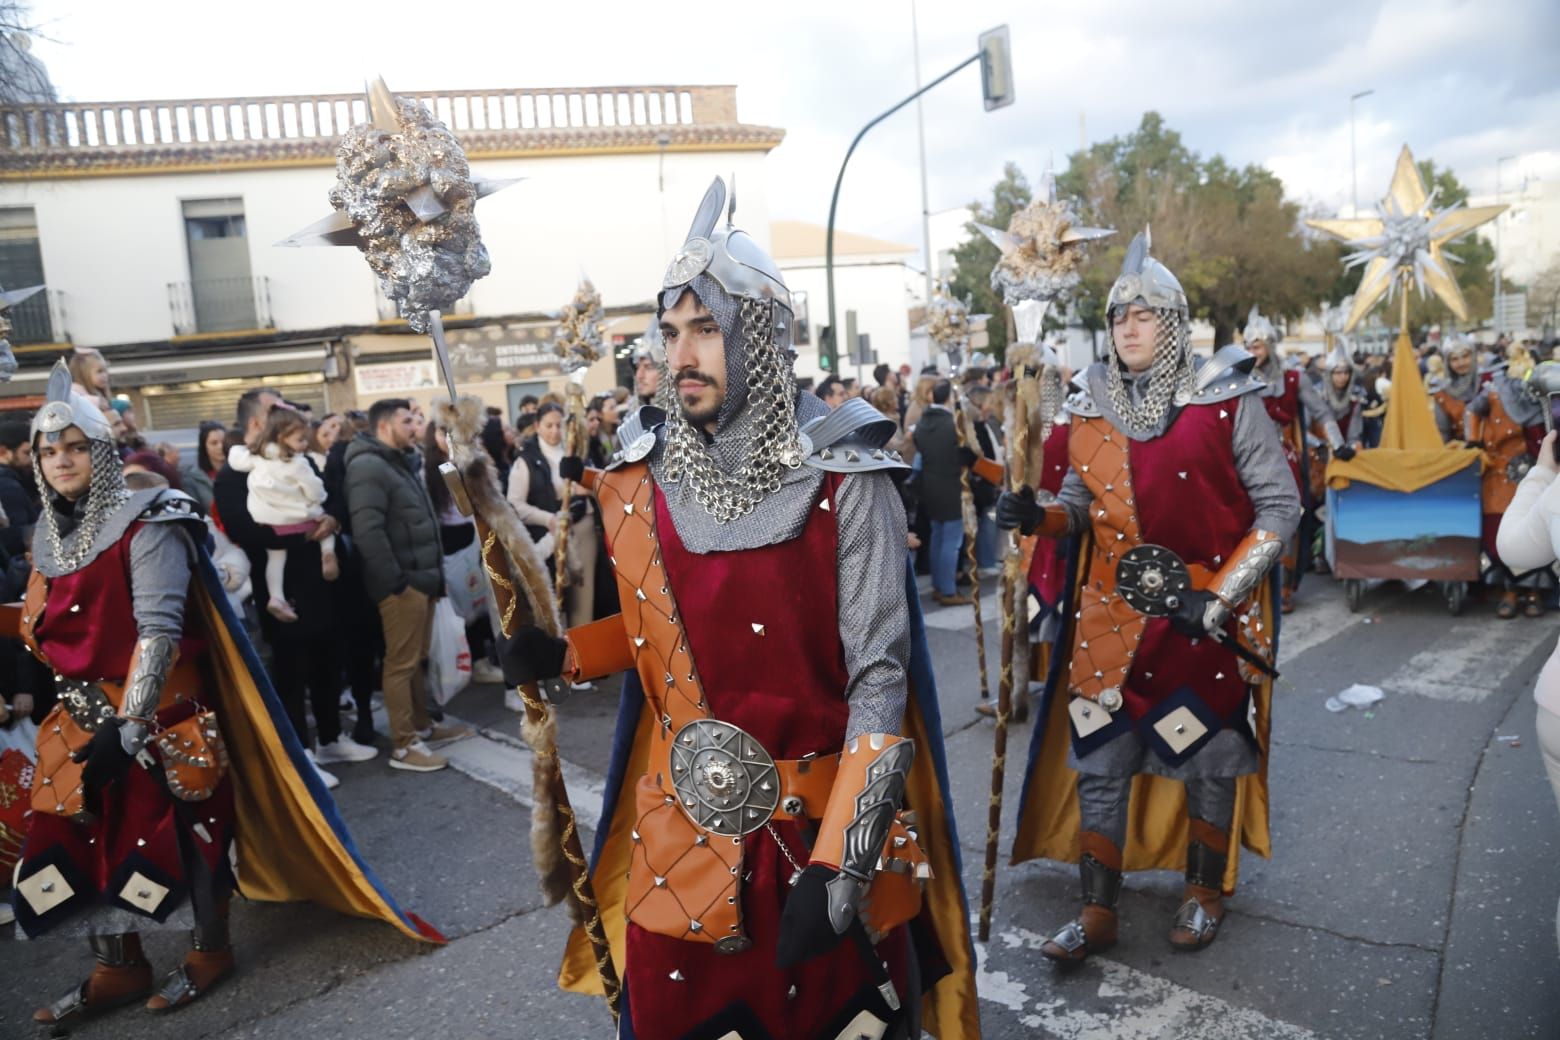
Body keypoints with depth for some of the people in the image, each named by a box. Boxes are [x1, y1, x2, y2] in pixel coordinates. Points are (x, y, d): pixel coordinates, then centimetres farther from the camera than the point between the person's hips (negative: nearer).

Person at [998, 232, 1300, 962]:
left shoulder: (1228, 401, -7)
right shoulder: (1091, 410, 5)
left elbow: (1280, 507, -6)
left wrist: (1217, 598, -14)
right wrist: (1038, 514, -11)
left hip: (1207, 616, -3)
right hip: (1113, 615, 3)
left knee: (1209, 757, 11)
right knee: (1097, 762, 5)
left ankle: (1205, 893, 35)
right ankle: (1097, 913, 19)